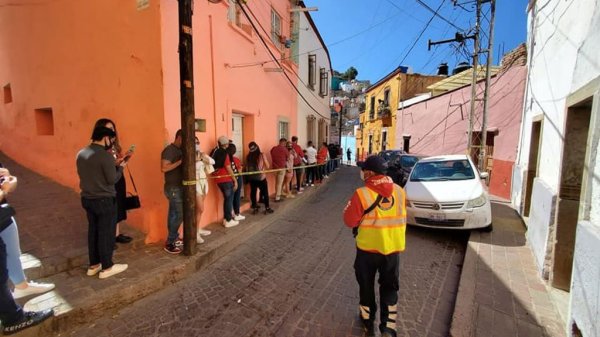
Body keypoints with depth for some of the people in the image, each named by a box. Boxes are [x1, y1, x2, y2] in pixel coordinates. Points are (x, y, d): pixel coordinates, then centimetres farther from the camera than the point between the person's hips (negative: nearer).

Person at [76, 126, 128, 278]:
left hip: (87, 198, 8)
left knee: (93, 231, 18)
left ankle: (93, 265, 28)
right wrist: (120, 167, -2)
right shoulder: (105, 155, -20)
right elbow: (112, 179, -19)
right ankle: (107, 267, 15)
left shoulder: (81, 153, 6)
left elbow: (83, 174, 16)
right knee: (106, 233, 4)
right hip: (104, 200, -8)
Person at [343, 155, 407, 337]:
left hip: (368, 247, -3)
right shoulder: (399, 191, -4)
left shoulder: (362, 194, -20)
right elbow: (401, 215, 10)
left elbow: (350, 221, -14)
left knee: (367, 285, 19)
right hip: (393, 247, 3)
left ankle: (368, 320, 37)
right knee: (390, 287, 20)